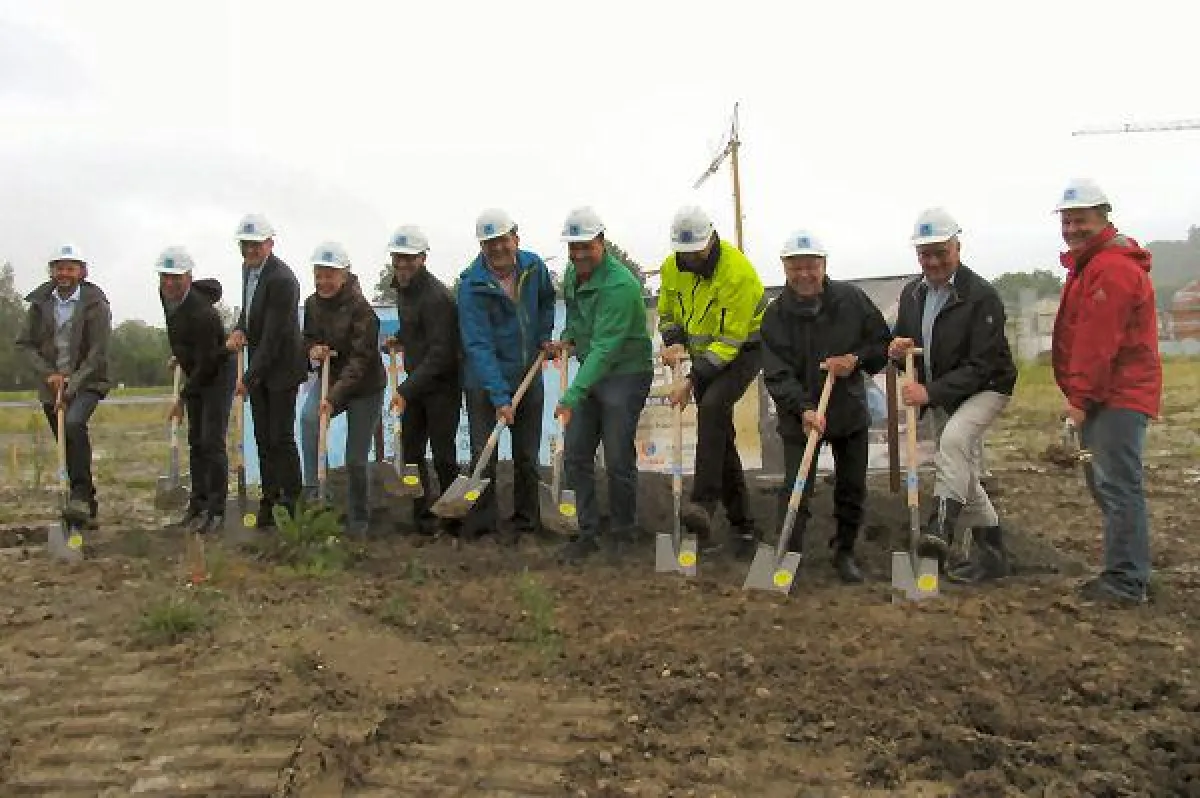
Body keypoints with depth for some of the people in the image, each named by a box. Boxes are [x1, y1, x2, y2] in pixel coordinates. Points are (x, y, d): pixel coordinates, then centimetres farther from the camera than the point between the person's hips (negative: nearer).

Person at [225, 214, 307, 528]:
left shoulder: (282, 280, -22)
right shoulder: (248, 267, 7)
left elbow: (273, 336, -23)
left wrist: (248, 377, -21)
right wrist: (239, 330, -2)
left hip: (281, 367, -8)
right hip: (258, 364, 8)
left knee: (281, 437, -4)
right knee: (263, 438, 11)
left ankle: (292, 502, 7)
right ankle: (269, 499, 19)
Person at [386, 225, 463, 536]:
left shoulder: (436, 296, -22)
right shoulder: (402, 288, 8)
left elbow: (441, 353, -26)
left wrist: (406, 390, -28)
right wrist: (400, 339, 12)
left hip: (443, 385, -8)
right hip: (415, 382, 9)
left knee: (443, 456, -2)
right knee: (411, 452, 9)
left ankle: (453, 516, 14)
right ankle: (423, 515, 20)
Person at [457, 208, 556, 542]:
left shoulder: (533, 265, -5)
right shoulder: (471, 286, -20)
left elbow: (546, 300, 20)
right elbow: (479, 346, -25)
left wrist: (544, 336, 6)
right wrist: (500, 398, -30)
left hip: (529, 378, 4)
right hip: (485, 385, -4)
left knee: (528, 458, 13)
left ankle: (526, 522, 27)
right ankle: (481, 527, 11)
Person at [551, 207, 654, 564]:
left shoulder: (620, 285, -25)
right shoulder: (571, 274, 3)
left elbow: (604, 348, -30)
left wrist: (572, 396, -35)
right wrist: (568, 337, 2)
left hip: (626, 376, -8)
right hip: (590, 371, 8)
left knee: (618, 461, -1)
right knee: (575, 455, 6)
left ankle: (622, 534, 19)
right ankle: (587, 532, 18)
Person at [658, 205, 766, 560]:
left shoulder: (737, 273, -26)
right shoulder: (671, 268, -5)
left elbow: (730, 341, -26)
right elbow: (668, 314, 9)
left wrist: (692, 381, -28)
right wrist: (674, 342, -14)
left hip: (744, 350, -7)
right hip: (706, 353, 7)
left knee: (712, 406, -33)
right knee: (719, 436, 5)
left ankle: (703, 504, -37)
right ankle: (742, 526, 14)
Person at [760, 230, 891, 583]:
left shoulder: (852, 299, -7)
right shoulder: (775, 315, -11)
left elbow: (884, 343, 3)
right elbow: (777, 375, -17)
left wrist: (856, 359, -17)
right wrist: (804, 409, -31)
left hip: (850, 411, 2)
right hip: (800, 415, -2)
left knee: (852, 488, 12)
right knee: (796, 490, -7)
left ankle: (844, 551, 31)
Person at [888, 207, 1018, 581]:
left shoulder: (981, 296, -21)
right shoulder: (911, 293, 1)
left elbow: (980, 365, -25)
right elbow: (904, 344, 12)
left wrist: (931, 391, -32)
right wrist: (897, 348, -13)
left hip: (985, 388, -7)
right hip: (941, 395, 7)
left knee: (953, 438, -35)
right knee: (963, 473, 11)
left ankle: (941, 526, -37)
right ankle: (991, 552, 22)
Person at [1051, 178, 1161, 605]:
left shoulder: (1113, 267, -17)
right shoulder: (1090, 263, 18)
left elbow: (1098, 342, -22)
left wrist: (1080, 398, -19)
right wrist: (1080, 396, 17)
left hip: (1118, 396, -11)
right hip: (1102, 395, 11)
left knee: (1117, 485, -10)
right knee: (1104, 482, 15)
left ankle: (1127, 582, -5)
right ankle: (1126, 571, 25)